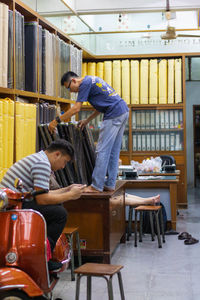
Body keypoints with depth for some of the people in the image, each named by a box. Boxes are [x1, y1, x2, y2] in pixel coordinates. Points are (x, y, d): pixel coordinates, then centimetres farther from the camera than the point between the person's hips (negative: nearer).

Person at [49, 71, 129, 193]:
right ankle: (110, 184, 14)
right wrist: (87, 121, 22)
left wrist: (56, 121, -5)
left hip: (114, 114, -10)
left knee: (102, 150, -7)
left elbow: (76, 109, -11)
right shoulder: (92, 80, 21)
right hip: (124, 111, 10)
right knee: (113, 151, 11)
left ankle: (96, 186, -5)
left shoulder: (85, 83, -7)